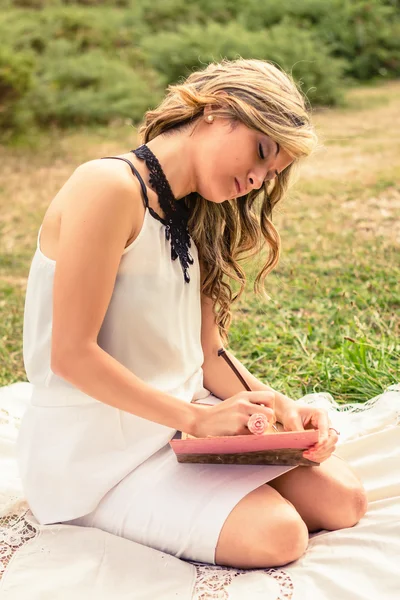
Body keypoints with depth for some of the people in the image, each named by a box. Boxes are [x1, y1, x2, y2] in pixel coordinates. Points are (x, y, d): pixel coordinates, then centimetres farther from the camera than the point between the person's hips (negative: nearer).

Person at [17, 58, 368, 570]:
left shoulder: (193, 218, 10)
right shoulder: (109, 187, -18)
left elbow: (207, 352, 7)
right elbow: (72, 354, -22)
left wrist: (281, 408, -8)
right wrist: (196, 418, -21)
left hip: (185, 418, 8)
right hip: (97, 449, -8)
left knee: (342, 500, -3)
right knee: (277, 534, -21)